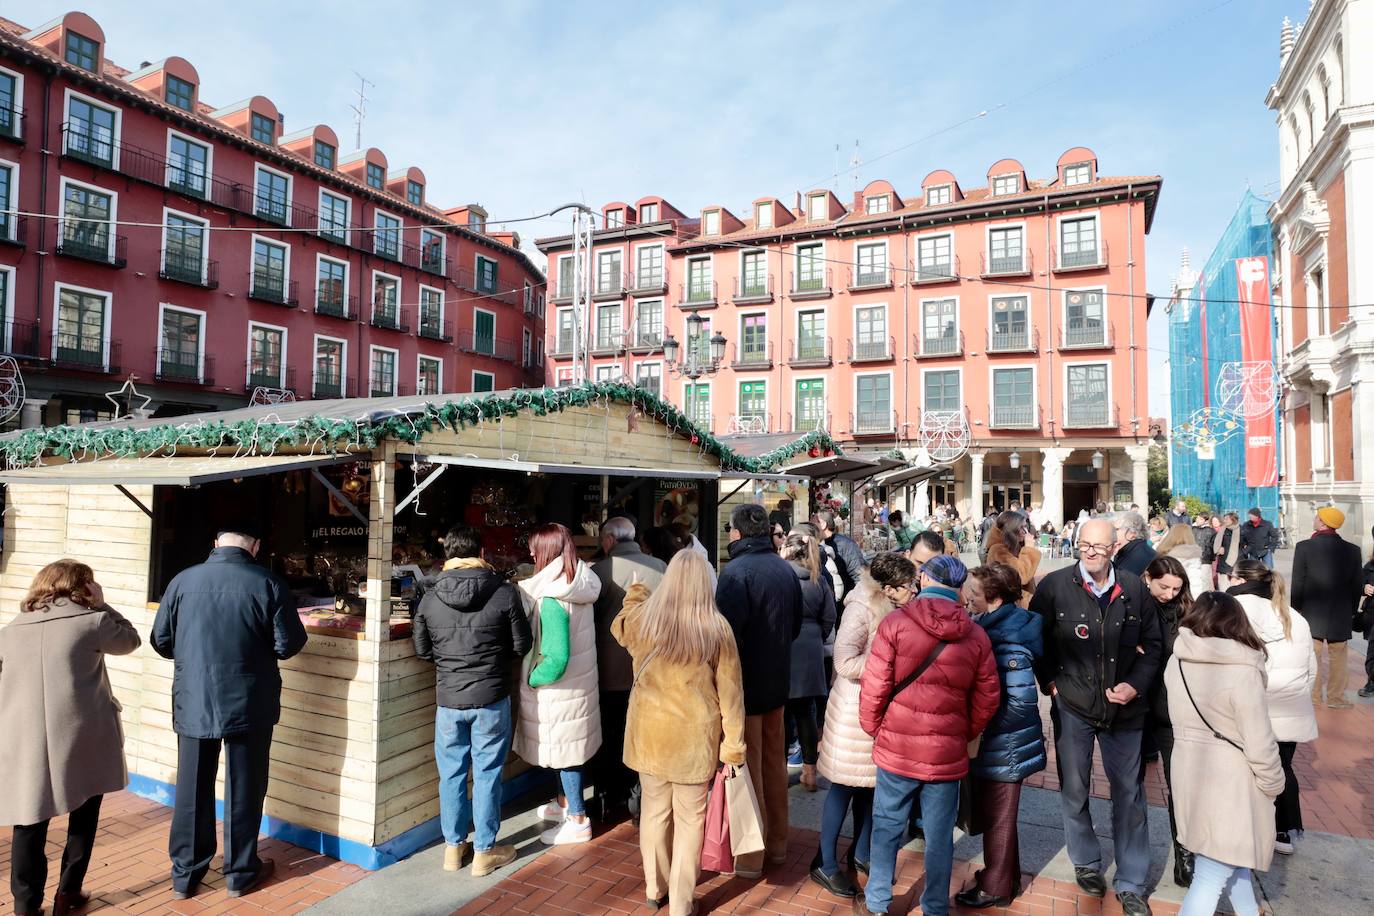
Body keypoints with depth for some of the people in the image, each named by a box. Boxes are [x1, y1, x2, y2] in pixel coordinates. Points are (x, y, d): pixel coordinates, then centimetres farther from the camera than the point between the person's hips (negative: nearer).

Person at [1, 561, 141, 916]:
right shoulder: (92, 621, -3)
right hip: (81, 740, -3)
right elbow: (130, 639, 12)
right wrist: (101, 606, 12)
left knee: (30, 824, 11)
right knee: (84, 815, 15)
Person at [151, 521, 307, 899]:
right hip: (249, 704, -2)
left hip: (192, 702, 3)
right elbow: (289, 644, -9)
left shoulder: (183, 580, -4)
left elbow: (161, 641, 4)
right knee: (243, 788, 11)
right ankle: (240, 872, 24)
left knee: (192, 788, 16)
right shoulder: (268, 584, -12)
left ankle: (185, 874, 28)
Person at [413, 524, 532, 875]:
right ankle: (484, 851, 22)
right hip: (491, 698, -2)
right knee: (486, 774, 10)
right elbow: (521, 645, -4)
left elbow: (422, 650, 5)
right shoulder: (504, 593, -13)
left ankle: (454, 847, 30)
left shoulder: (430, 597, -6)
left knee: (452, 773, 16)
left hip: (448, 699, 2)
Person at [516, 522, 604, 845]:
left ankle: (578, 821, 21)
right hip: (579, 682, 8)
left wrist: (532, 679, -13)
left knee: (564, 751, 7)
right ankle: (565, 802, 41)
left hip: (559, 690, -8)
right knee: (565, 749, 23)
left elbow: (557, 659, -28)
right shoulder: (580, 587, -2)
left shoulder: (552, 600, -26)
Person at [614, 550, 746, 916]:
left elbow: (618, 628, 18)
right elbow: (730, 691, -8)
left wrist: (634, 596, 34)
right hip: (695, 738, -2)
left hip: (649, 734, 3)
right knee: (689, 819, 13)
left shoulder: (640, 618, -9)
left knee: (654, 810, 20)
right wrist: (733, 745, 1)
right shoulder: (716, 627, -14)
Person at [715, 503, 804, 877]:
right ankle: (777, 843, 31)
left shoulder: (736, 572, -21)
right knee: (774, 763, 18)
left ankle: (750, 855, 16)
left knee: (746, 769, 5)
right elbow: (796, 625, 12)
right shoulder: (786, 569, 2)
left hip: (744, 684, -7)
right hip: (778, 681, 7)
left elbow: (728, 632, -23)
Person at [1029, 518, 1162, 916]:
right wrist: (1050, 682, -5)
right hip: (1072, 705, -1)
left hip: (1124, 708, 1)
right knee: (1074, 791, 13)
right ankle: (1086, 862, 36)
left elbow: (1151, 643, 7)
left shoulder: (1134, 588, -3)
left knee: (1129, 795, 10)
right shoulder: (1054, 585, -9)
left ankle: (1131, 884, 26)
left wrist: (1136, 685, -5)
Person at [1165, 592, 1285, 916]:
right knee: (1212, 875, 2)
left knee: (1230, 855, 27)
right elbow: (1259, 740, -14)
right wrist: (1273, 782, 0)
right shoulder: (1242, 671, -20)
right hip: (1230, 778, -6)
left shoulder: (1177, 662, -2)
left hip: (1190, 769, 6)